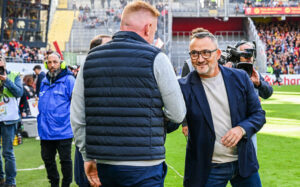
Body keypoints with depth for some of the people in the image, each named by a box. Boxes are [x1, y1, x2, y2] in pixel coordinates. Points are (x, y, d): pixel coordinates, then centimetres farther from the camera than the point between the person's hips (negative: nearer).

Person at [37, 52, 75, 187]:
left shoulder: (68, 80, -9)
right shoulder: (44, 82, 12)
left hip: (63, 130, -7)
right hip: (45, 131, 7)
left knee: (65, 160, 3)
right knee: (47, 159, 14)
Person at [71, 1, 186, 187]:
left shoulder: (90, 59, 7)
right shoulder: (155, 58, -6)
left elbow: (77, 118, 7)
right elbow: (178, 114, -5)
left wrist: (88, 157, 14)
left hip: (103, 164, 5)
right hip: (144, 166, -5)